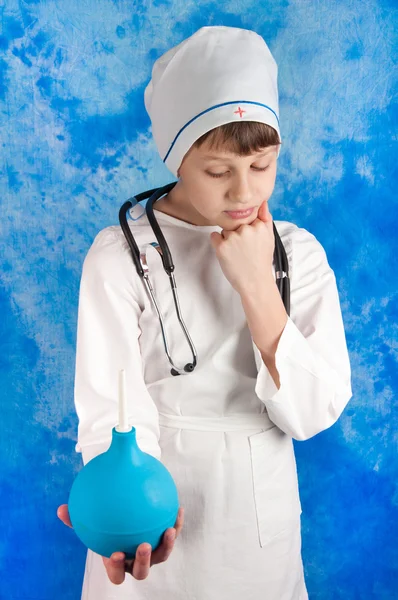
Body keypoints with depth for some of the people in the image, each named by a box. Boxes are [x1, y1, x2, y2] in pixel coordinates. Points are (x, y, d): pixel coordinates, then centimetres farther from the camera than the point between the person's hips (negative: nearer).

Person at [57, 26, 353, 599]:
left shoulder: (299, 252, -5)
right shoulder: (121, 256, -15)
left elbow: (313, 412, -11)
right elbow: (112, 410, -19)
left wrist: (257, 285, -20)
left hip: (263, 518, 3)